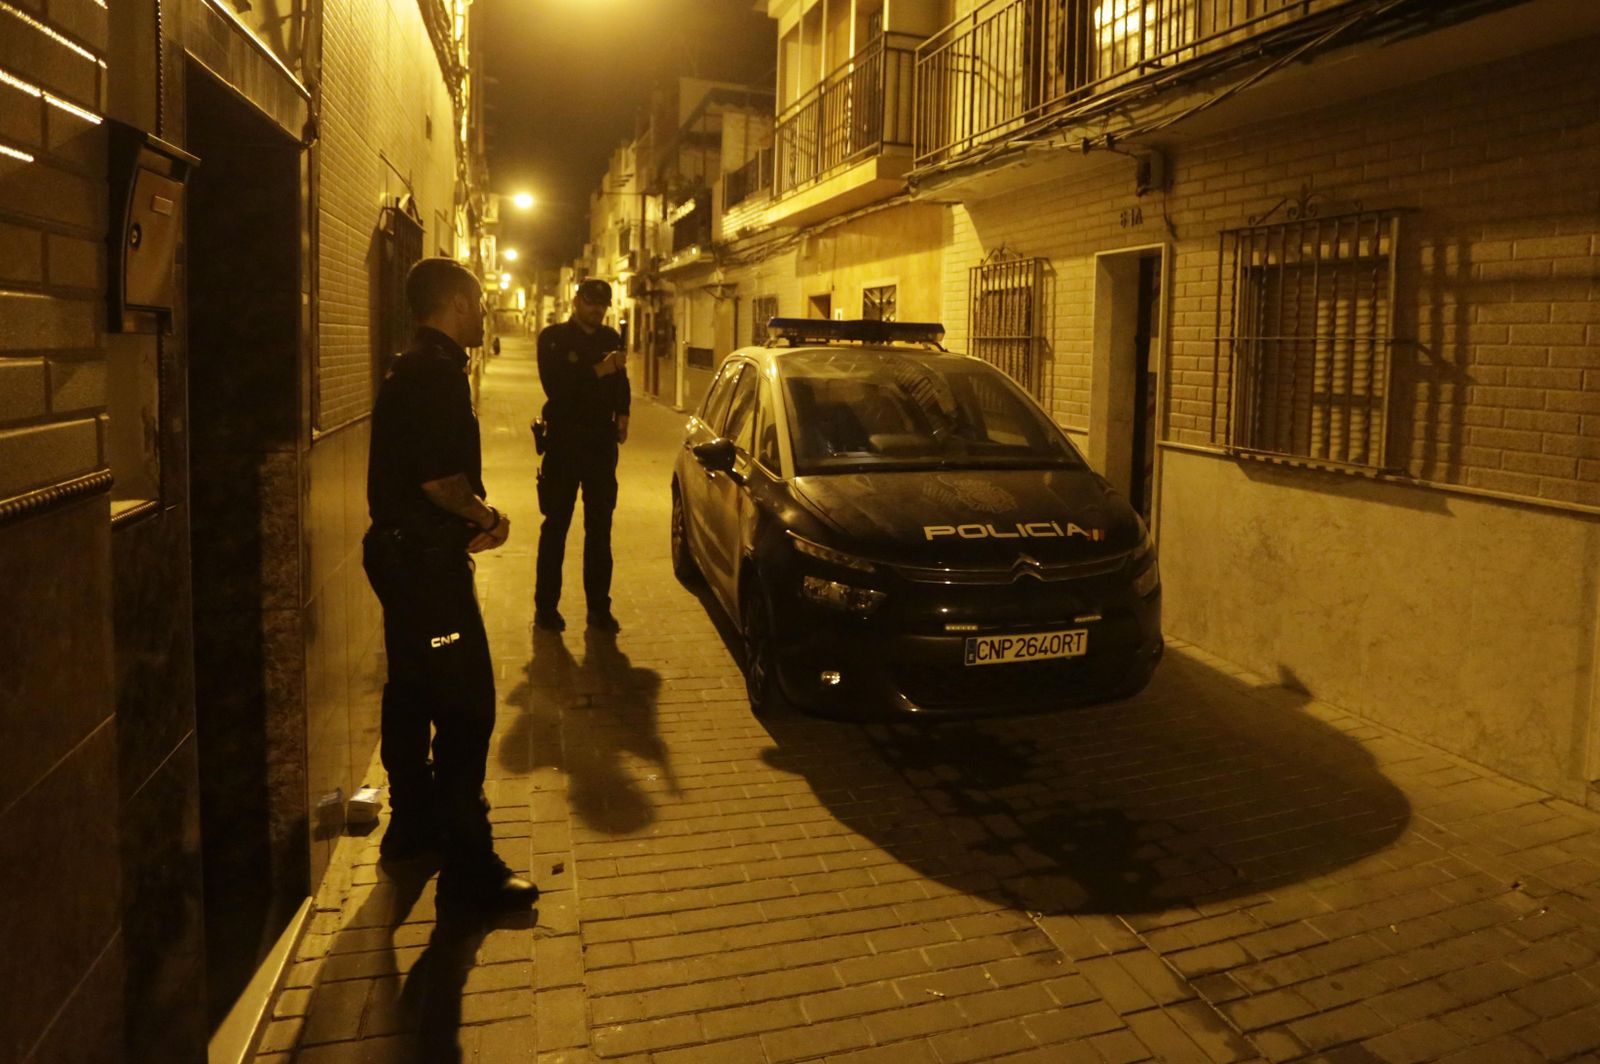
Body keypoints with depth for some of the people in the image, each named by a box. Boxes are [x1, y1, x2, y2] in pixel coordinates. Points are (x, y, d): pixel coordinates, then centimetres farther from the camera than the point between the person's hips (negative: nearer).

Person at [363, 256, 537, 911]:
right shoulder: (439, 372, -17)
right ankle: (469, 869, -1)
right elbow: (440, 478, -25)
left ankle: (412, 827, 34)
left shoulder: (411, 369, 15)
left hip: (400, 550, 11)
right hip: (427, 559, -11)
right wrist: (488, 520, -9)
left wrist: (468, 523, 9)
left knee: (412, 695, 19)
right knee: (466, 707, -7)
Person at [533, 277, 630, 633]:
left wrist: (622, 414, 5)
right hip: (564, 440, -4)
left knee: (600, 528, 8)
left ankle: (599, 607, 15)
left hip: (601, 442, 4)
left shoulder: (611, 338, 10)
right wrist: (598, 370, -23)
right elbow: (554, 386, -17)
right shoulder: (553, 337, -3)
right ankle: (546, 606, 11)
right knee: (555, 527, 3)